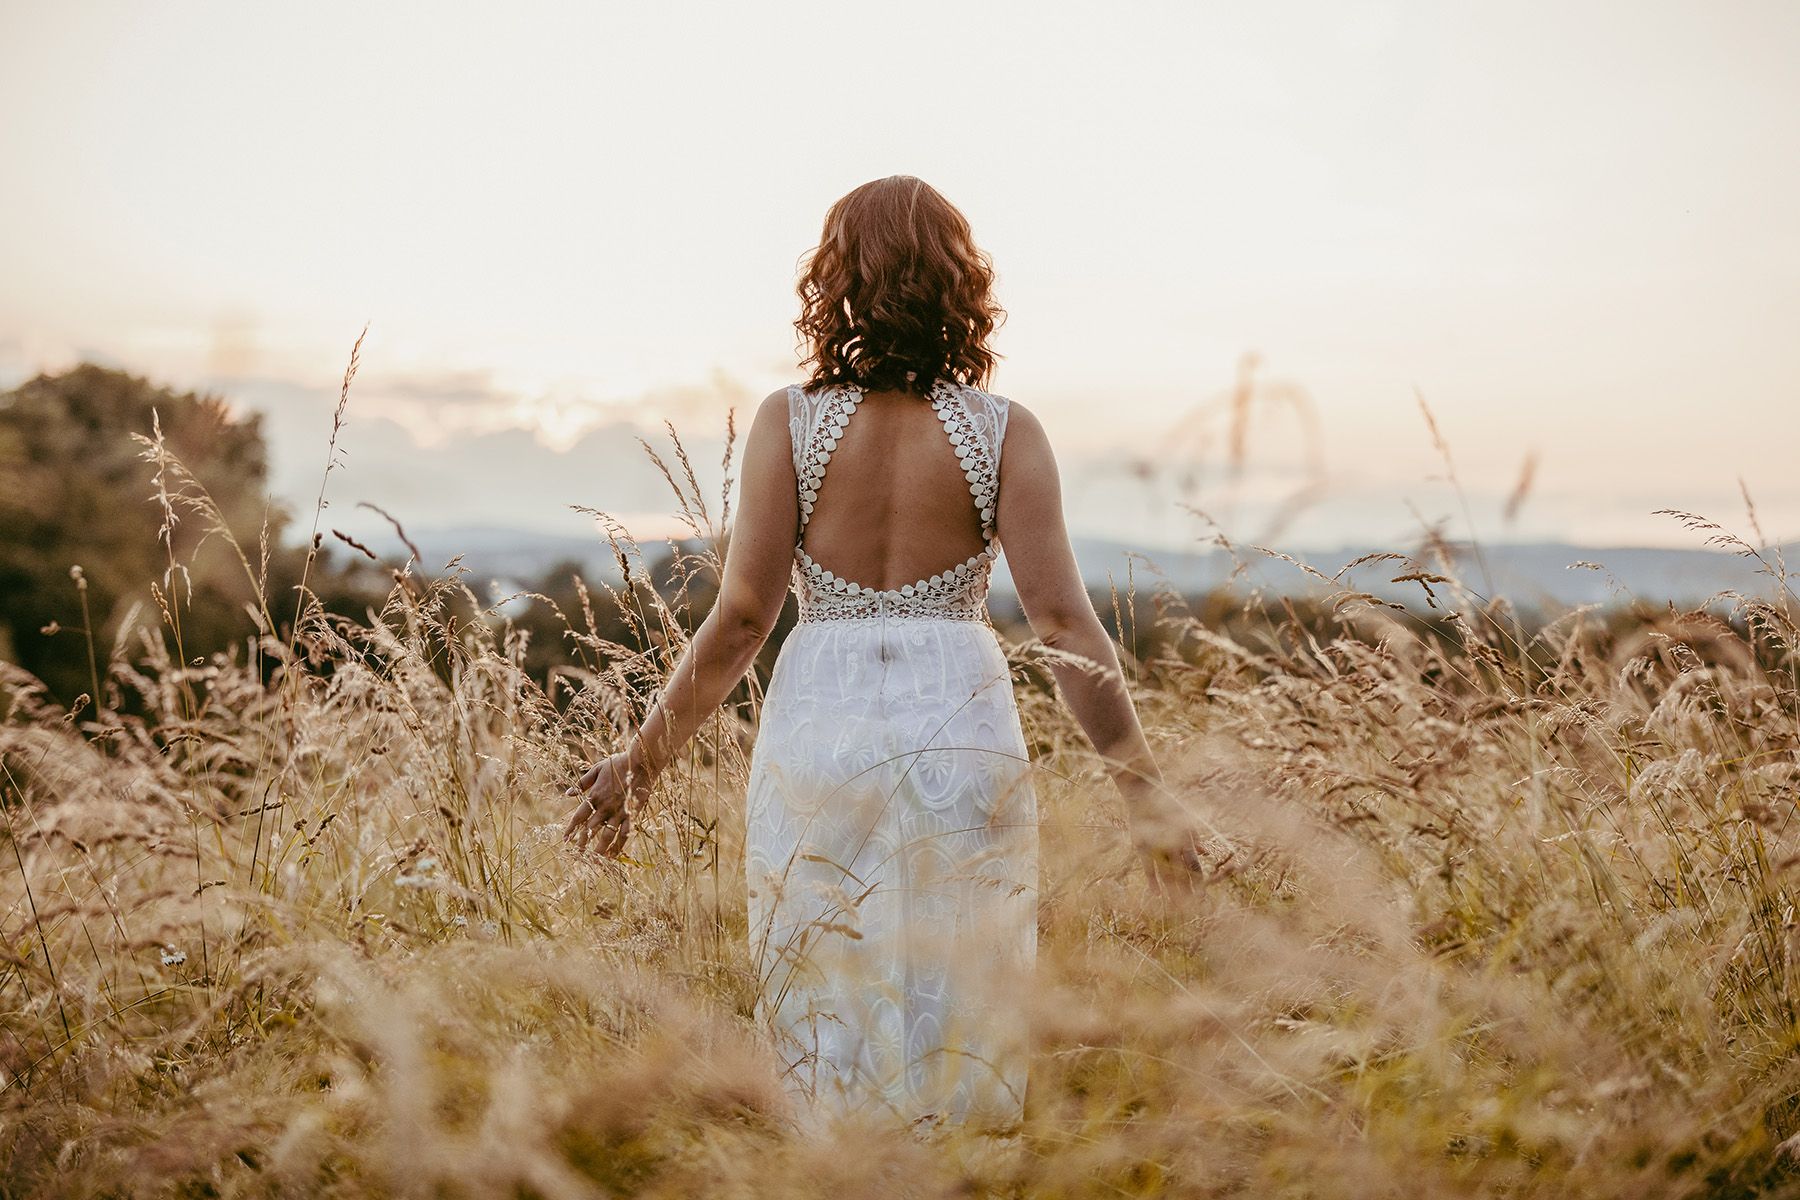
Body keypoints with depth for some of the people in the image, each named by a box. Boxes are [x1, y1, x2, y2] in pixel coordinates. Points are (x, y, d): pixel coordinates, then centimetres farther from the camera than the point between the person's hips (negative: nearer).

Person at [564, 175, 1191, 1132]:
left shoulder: (788, 422, -2)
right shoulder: (1005, 432, -2)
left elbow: (742, 616, -5)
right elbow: (1062, 620, -7)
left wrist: (642, 761, 4)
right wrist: (1142, 787, -2)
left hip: (818, 730, 0)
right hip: (965, 730, 0)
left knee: (826, 1034, 12)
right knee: (963, 1036, 10)